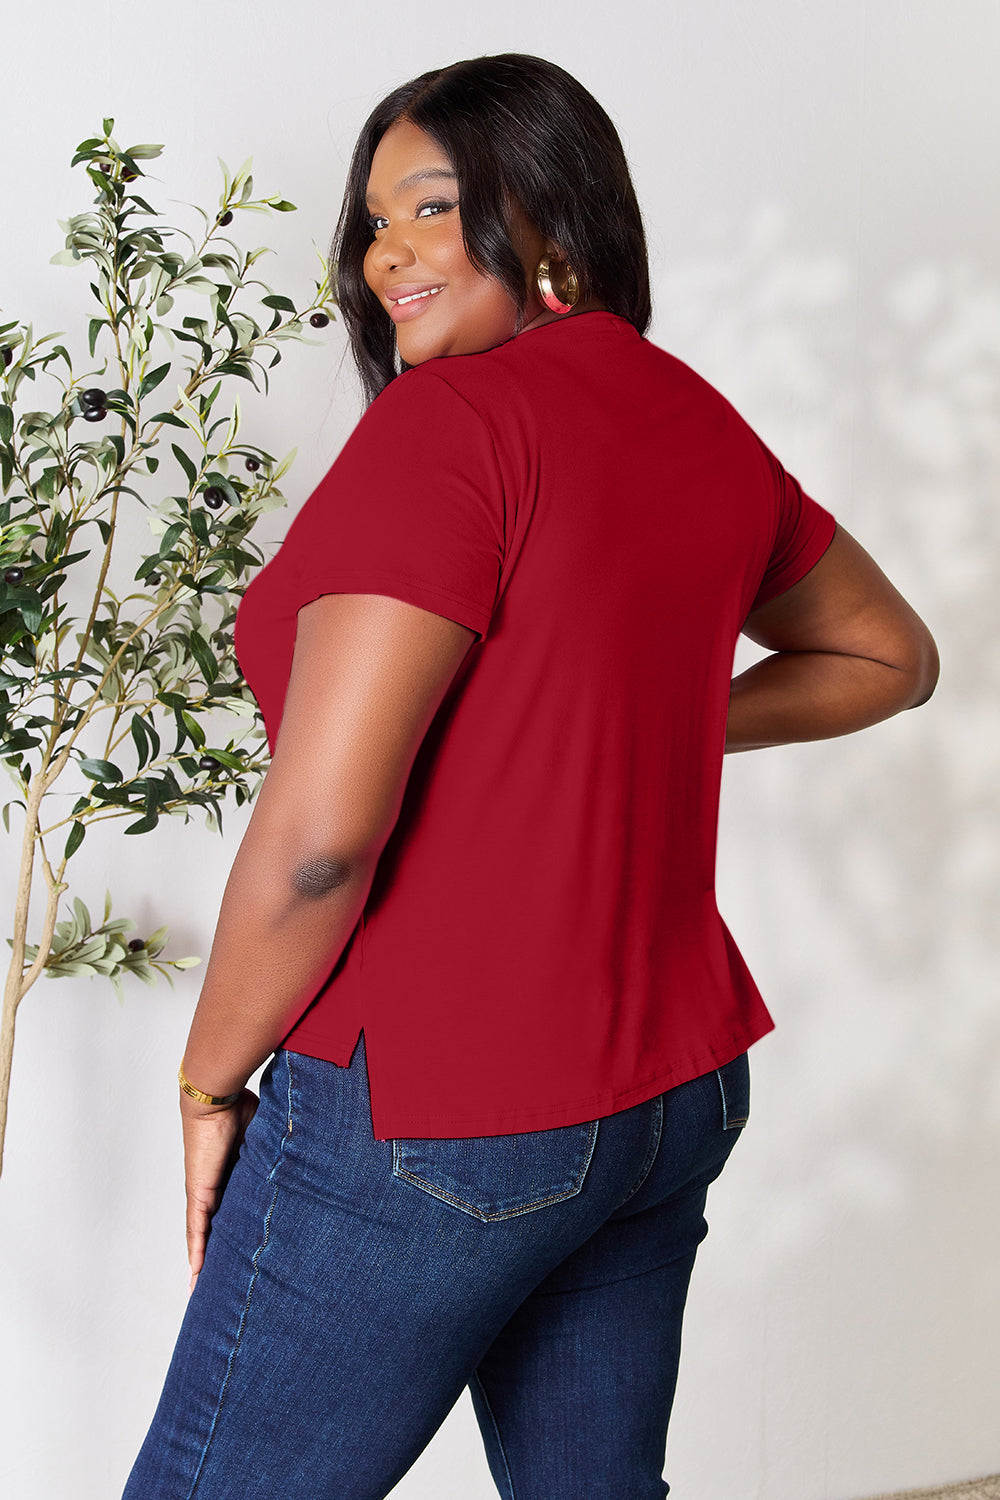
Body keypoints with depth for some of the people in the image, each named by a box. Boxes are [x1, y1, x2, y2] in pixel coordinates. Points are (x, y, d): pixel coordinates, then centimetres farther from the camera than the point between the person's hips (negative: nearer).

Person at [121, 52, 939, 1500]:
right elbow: (888, 654, 23)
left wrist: (211, 1081, -8)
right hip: (675, 1091, 8)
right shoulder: (699, 421, 6)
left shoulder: (448, 419, -17)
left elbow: (319, 831, -23)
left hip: (430, 1122, -8)